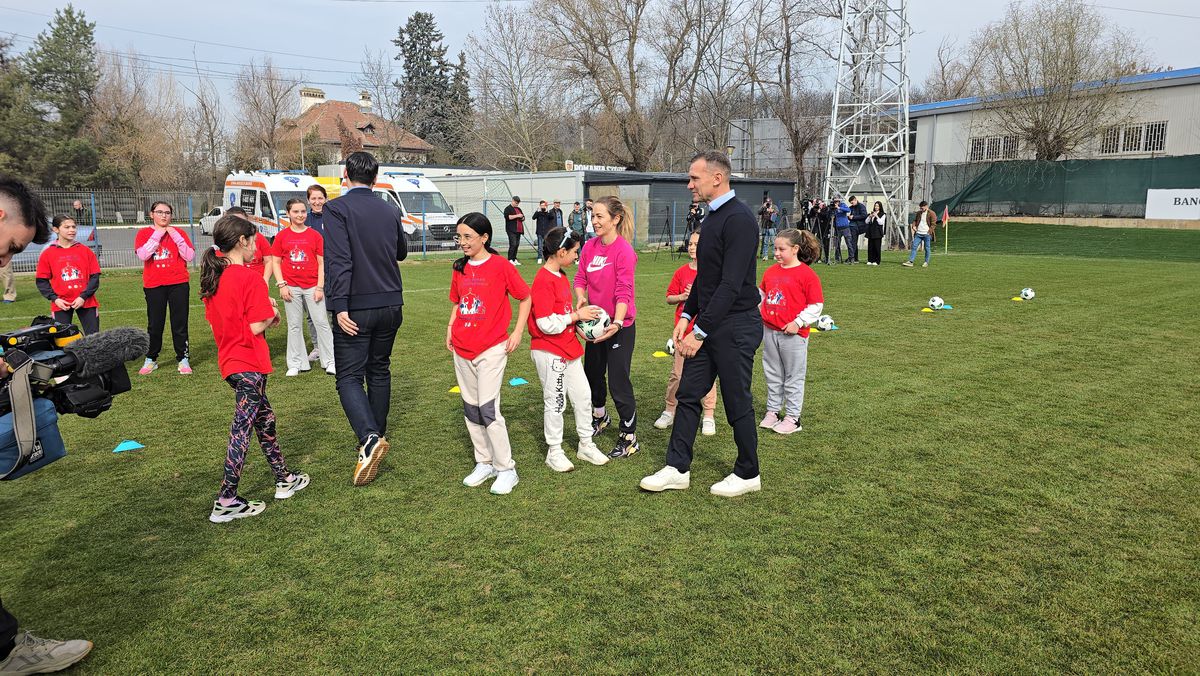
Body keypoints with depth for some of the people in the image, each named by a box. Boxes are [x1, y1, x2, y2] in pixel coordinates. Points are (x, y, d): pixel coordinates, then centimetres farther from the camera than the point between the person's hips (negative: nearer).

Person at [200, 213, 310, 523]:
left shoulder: (212, 277, 7)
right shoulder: (250, 278, -17)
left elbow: (215, 322, 14)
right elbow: (257, 327, -20)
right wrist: (272, 313, 0)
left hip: (229, 361, 9)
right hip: (249, 364, -9)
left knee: (265, 418, 19)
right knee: (242, 429, -3)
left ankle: (284, 479, 30)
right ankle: (225, 502, 2)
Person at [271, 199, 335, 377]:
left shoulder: (315, 235, 2)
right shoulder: (282, 236, 4)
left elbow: (321, 263, 1)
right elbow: (275, 262, 6)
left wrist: (320, 287, -5)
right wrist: (281, 285, -4)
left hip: (312, 286, -1)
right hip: (291, 287, 1)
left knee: (322, 322, -1)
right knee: (294, 325, 8)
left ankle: (329, 362, 6)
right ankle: (296, 364, 16)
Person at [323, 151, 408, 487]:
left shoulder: (337, 208, -10)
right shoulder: (390, 211, 8)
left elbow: (339, 261, -20)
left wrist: (340, 306, -22)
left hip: (356, 308, -5)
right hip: (390, 305, 5)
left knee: (349, 376, -2)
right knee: (379, 371, 17)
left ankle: (369, 439, -22)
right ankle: (377, 436, 28)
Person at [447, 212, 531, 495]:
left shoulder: (501, 266, -8)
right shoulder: (459, 268, 9)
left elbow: (526, 297, -1)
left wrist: (518, 331, -6)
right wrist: (450, 328, 7)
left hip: (491, 349, -6)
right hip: (462, 350, 6)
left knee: (488, 409, -9)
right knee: (471, 409, 11)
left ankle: (506, 469, 4)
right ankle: (484, 463, 24)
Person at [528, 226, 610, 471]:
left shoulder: (561, 276, 10)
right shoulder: (543, 281, -20)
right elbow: (546, 324, -25)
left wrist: (580, 319, 3)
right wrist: (576, 315, -17)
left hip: (569, 347, 9)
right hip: (549, 352, -9)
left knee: (583, 395, 14)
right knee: (555, 401, 4)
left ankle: (586, 445, 28)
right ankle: (554, 452, 20)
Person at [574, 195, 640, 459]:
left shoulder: (624, 251, -18)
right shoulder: (590, 246, 1)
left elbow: (624, 291, -23)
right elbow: (580, 278, 4)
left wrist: (616, 323, -35)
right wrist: (580, 299, -17)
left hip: (620, 325, -7)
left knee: (618, 383, -4)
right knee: (592, 373, 22)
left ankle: (629, 437, 11)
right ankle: (600, 417, 48)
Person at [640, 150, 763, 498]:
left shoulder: (739, 219, -18)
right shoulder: (713, 216, 12)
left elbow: (731, 284, -24)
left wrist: (701, 331, -23)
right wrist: (687, 316, 11)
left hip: (735, 327, -9)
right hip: (708, 324, 9)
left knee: (737, 403, 4)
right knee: (688, 394, 11)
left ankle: (748, 474, 22)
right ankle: (678, 469, 21)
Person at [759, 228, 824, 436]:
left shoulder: (807, 274, -10)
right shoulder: (770, 271, 8)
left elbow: (816, 305, -9)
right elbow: (761, 294, 20)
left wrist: (798, 322, -16)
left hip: (793, 333, -6)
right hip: (769, 331, 6)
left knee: (793, 377, 5)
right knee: (772, 374, 15)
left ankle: (792, 418, 14)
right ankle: (772, 411, 28)